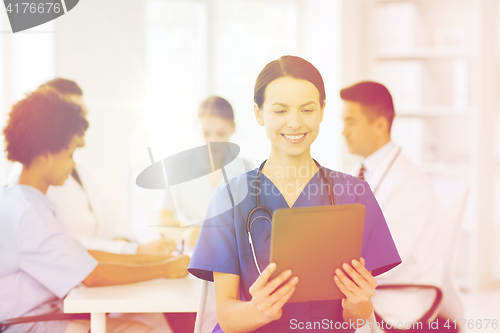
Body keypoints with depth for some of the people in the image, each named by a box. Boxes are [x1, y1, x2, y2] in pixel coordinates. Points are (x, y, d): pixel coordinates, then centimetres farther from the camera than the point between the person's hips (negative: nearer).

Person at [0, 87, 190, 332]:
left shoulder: (32, 202, 14)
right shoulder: (27, 211, -20)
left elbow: (84, 256, 16)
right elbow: (92, 275, -21)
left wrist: (153, 258, 10)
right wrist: (163, 269, -10)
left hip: (50, 310, 10)